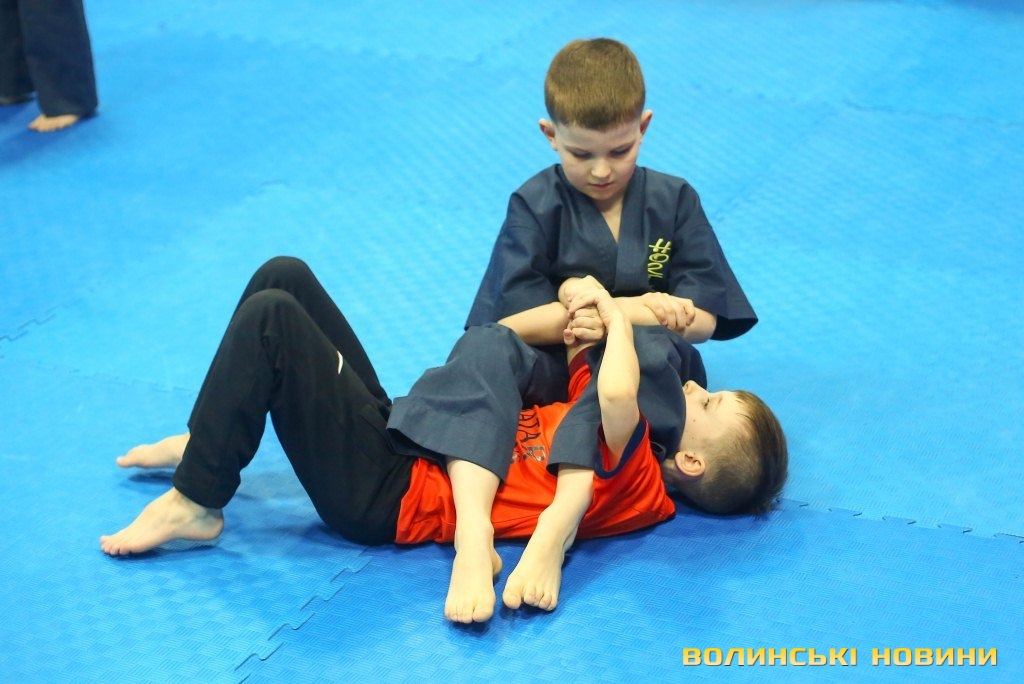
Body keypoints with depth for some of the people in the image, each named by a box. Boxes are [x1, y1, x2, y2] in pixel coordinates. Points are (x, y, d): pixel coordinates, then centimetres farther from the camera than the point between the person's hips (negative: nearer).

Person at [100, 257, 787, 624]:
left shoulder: (638, 486, -19)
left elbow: (616, 393, -37)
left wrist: (620, 315, -19)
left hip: (381, 493, -9)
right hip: (394, 431, 9)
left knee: (270, 318, -22)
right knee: (284, 278, 6)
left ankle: (196, 502, -7)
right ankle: (210, 442, 19)